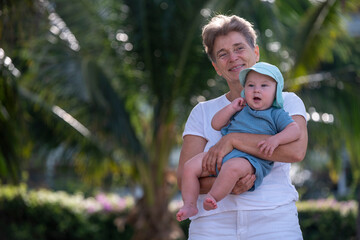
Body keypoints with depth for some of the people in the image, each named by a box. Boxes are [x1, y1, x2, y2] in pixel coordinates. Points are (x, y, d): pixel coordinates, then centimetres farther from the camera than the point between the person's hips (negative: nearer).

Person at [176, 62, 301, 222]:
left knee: (233, 167, -40)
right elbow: (215, 124, 22)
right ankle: (189, 204, -1)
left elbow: (295, 130, -5)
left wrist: (275, 139, -22)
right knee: (190, 167, -7)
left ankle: (212, 197, -30)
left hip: (250, 159, -6)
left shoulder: (276, 114, 9)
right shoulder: (240, 111, 22)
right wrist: (231, 108, 9)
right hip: (222, 153, 6)